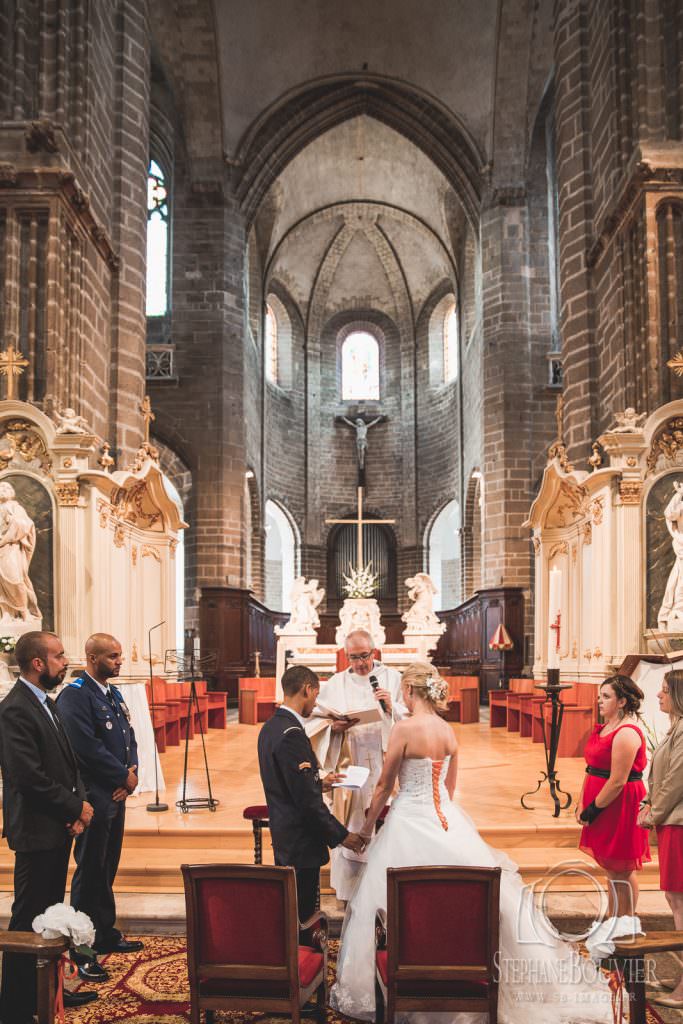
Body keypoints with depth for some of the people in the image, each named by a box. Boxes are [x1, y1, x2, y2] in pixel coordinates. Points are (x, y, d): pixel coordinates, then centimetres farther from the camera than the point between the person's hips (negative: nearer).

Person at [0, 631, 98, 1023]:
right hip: (36, 832, -9)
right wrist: (76, 807, -14)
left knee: (50, 914, 17)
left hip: (60, 828, 9)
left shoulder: (47, 703, 12)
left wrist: (79, 805, 0)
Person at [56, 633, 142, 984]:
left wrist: (131, 771, -4)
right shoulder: (74, 695, -17)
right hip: (94, 797, -8)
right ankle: (82, 951, 11)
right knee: (90, 872, 0)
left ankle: (106, 935, 31)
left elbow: (128, 737, 14)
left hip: (116, 795, 8)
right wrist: (125, 777, -14)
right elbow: (87, 747, -24)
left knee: (107, 869, 18)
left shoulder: (113, 694, 12)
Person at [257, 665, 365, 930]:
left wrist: (319, 783, 21)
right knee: (301, 914, 1)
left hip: (282, 838, 10)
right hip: (300, 842, -10)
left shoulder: (270, 727, 7)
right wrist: (341, 835, -15)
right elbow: (307, 800, -24)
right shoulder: (292, 734, -24)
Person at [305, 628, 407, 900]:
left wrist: (392, 708, -15)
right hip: (350, 769, 1)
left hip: (386, 766, 0)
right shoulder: (335, 684, 8)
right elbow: (314, 722, 3)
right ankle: (350, 894, 14)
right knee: (350, 832, 1)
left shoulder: (393, 679, 6)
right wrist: (334, 727, -16)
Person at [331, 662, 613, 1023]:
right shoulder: (448, 730, 4)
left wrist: (368, 826, 5)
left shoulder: (404, 729, -15)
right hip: (447, 820, 7)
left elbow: (384, 786, -8)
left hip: (410, 821, -6)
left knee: (383, 903, 4)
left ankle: (367, 991, 12)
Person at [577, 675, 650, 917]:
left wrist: (593, 809, -15)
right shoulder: (605, 727, 11)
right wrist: (582, 804, 5)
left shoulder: (626, 733, -20)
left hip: (619, 806, -10)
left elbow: (617, 781, -23)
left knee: (621, 870, 1)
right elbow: (592, 769, 12)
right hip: (601, 806, 10)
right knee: (612, 869, 18)